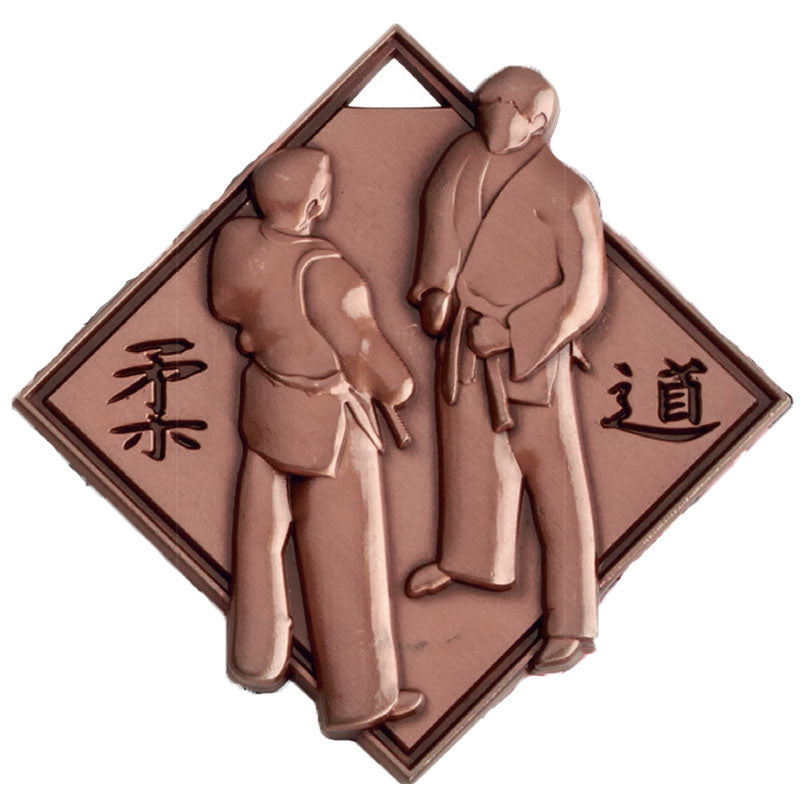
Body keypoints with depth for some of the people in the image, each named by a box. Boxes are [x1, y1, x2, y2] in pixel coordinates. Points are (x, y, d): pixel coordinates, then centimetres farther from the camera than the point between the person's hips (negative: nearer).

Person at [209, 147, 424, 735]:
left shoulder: (238, 240, -12)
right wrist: (398, 386, 1)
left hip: (269, 401, 7)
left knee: (265, 532, 21)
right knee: (342, 559, 5)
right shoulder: (322, 271, -31)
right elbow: (364, 353, -19)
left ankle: (257, 657, 39)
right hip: (328, 425, -7)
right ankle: (356, 700, 18)